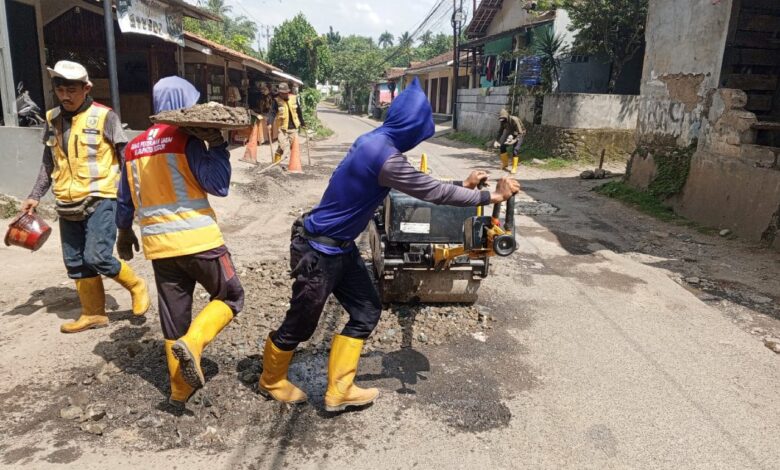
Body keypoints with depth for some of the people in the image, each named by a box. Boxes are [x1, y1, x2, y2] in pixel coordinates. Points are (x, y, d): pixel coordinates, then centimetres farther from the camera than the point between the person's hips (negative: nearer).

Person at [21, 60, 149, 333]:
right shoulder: (52, 119, 9)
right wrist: (35, 196, 14)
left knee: (97, 257, -16)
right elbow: (48, 164, 18)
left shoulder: (104, 117, -7)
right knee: (75, 263, 9)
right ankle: (93, 313, 22)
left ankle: (136, 286, 10)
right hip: (67, 206, 6)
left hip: (100, 200, -6)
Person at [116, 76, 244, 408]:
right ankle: (191, 343, -11)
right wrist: (218, 145, -7)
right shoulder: (185, 139, -9)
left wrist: (124, 232, 33)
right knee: (230, 297, 11)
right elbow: (219, 185, -13)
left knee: (173, 317, 13)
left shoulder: (134, 147, 11)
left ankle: (180, 390, 22)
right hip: (197, 238, -6)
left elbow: (126, 198, 20)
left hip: (158, 244, 6)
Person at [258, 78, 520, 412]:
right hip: (318, 251, -10)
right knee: (300, 325, 10)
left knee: (366, 312, 12)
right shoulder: (385, 157, -27)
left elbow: (419, 183, 13)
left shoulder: (375, 141, 2)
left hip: (341, 247, 10)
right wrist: (489, 197, -9)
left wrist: (463, 186, 11)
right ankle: (271, 381, 36)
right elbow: (432, 192, -20)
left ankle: (339, 391, 23)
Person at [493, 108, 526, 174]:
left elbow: (520, 133, -32)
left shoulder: (515, 120, -33)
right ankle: (505, 164, 18)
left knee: (515, 149, -22)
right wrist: (496, 141, -18)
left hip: (519, 135, -6)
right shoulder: (503, 122, -14)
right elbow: (500, 132, -4)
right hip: (511, 134, 6)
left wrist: (514, 140, -45)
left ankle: (514, 168, -14)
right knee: (502, 146, -2)